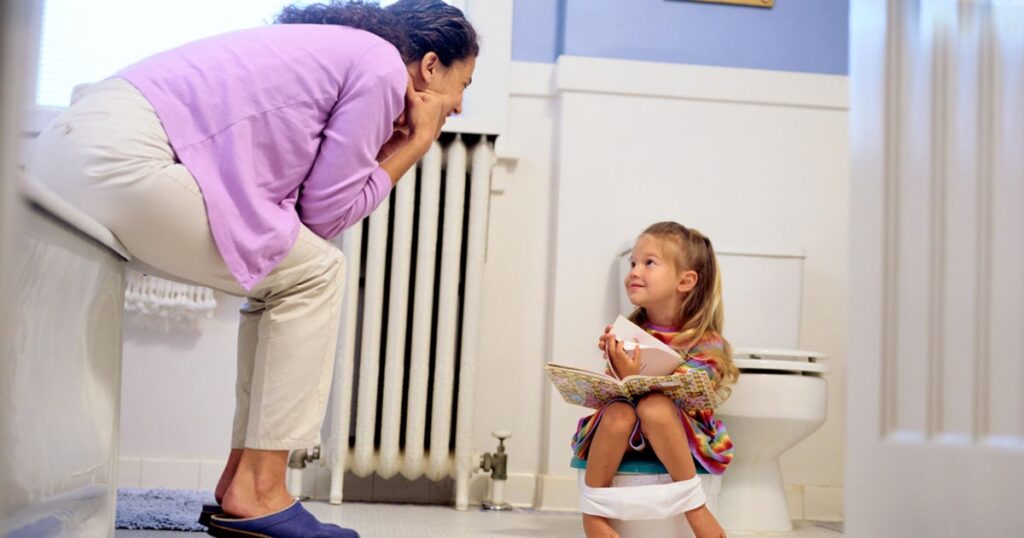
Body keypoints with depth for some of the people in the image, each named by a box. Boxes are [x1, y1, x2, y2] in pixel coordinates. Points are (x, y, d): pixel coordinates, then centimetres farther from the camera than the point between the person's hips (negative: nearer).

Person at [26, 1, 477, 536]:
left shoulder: (336, 49, 25)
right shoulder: (383, 66, -2)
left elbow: (303, 206, 18)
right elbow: (326, 210, -1)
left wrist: (393, 142, 17)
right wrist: (415, 145, 8)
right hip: (119, 161, -10)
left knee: (282, 273, 16)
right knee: (314, 273, -1)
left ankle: (239, 482, 14)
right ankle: (256, 493, -1)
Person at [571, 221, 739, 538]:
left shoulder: (707, 345, -9)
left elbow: (683, 402, -17)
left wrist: (632, 379, -31)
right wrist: (614, 358, -16)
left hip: (682, 439, -3)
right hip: (624, 439, 3)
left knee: (654, 407, -34)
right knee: (618, 413, -31)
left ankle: (693, 502, -21)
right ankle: (592, 511, -18)